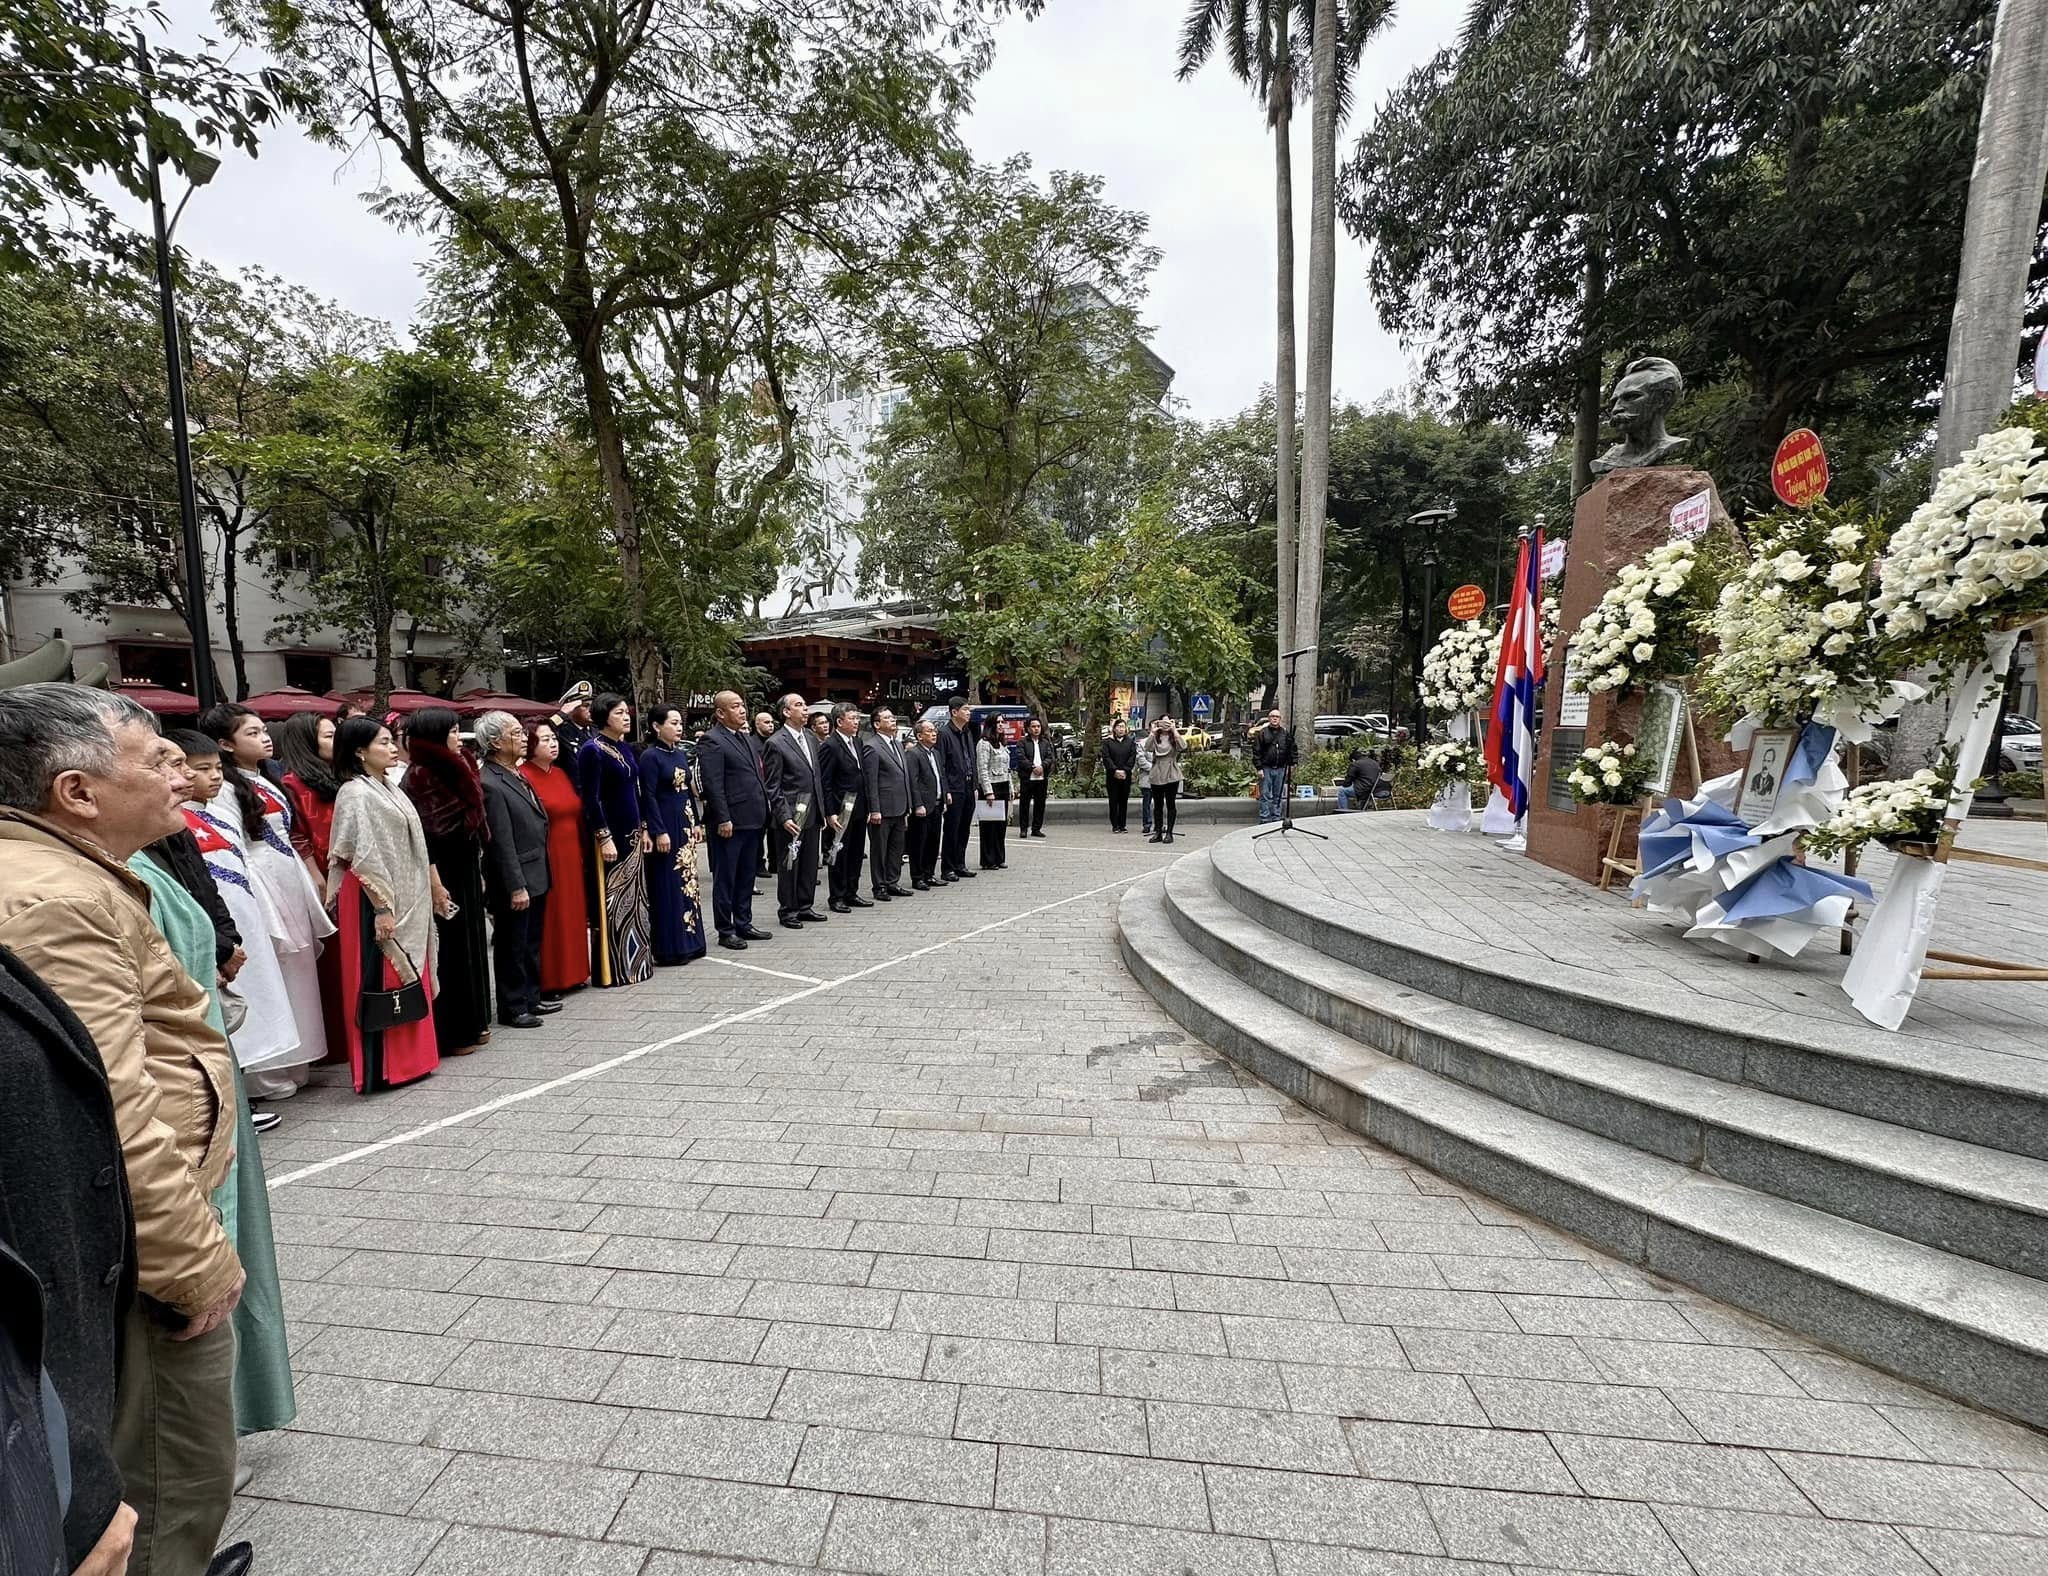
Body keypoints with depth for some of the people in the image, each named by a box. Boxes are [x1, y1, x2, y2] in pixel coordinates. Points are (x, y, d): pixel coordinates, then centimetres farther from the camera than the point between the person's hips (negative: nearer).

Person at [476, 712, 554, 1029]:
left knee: (531, 944, 19)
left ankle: (531, 999, 31)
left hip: (536, 877, 9)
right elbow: (502, 842, -20)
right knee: (512, 947, 5)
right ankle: (513, 1008, 18)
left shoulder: (516, 774, 9)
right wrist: (516, 887, -19)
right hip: (515, 882, -9)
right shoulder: (490, 784, -19)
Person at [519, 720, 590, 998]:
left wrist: (582, 854, 11)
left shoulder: (560, 773, 12)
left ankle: (570, 973, 26)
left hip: (571, 857, 8)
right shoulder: (523, 777, -11)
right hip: (545, 860, -8)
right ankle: (545, 984, 8)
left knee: (572, 914, 14)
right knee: (547, 920, -1)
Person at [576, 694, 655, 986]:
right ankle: (613, 969, 9)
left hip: (632, 834, 8)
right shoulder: (592, 749, -12)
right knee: (613, 901, -1)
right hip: (610, 835, -8)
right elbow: (591, 799, -16)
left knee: (633, 898, 12)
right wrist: (604, 838, -19)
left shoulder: (626, 748, 11)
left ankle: (635, 962, 22)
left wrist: (643, 829, 14)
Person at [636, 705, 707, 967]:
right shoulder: (650, 756, -11)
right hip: (666, 826, -8)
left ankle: (689, 942, 20)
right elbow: (649, 797, -14)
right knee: (668, 885, -1)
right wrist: (659, 832, -18)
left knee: (687, 881, 11)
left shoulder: (681, 754, 11)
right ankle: (670, 948, 7)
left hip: (685, 825, 8)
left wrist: (695, 823, 13)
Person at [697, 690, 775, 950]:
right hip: (730, 822, -8)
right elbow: (713, 784, -16)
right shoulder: (713, 741, -11)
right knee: (725, 878, 3)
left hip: (751, 820, 8)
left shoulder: (746, 737, 15)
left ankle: (743, 924, 27)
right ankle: (725, 931, 13)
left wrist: (772, 809, 14)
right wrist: (723, 819, -20)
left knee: (746, 876, 16)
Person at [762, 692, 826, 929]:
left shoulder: (811, 738, 11)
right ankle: (787, 911, 15)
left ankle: (805, 907, 26)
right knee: (788, 865, 4)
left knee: (809, 864, 14)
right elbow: (773, 786, -12)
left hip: (812, 813, 7)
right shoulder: (776, 743, -11)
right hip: (791, 817, -7)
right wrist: (784, 817, -17)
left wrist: (822, 809, 12)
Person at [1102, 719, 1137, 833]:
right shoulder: (1107, 742, 6)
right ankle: (1115, 825, 5)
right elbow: (1106, 758, -3)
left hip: (1126, 776, 1)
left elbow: (1133, 757, 1)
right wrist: (1115, 771, -14)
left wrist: (1125, 771, -11)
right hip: (1112, 776, -1)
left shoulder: (1131, 742, 10)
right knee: (1113, 801, 0)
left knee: (1124, 801, 4)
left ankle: (1122, 825, 10)